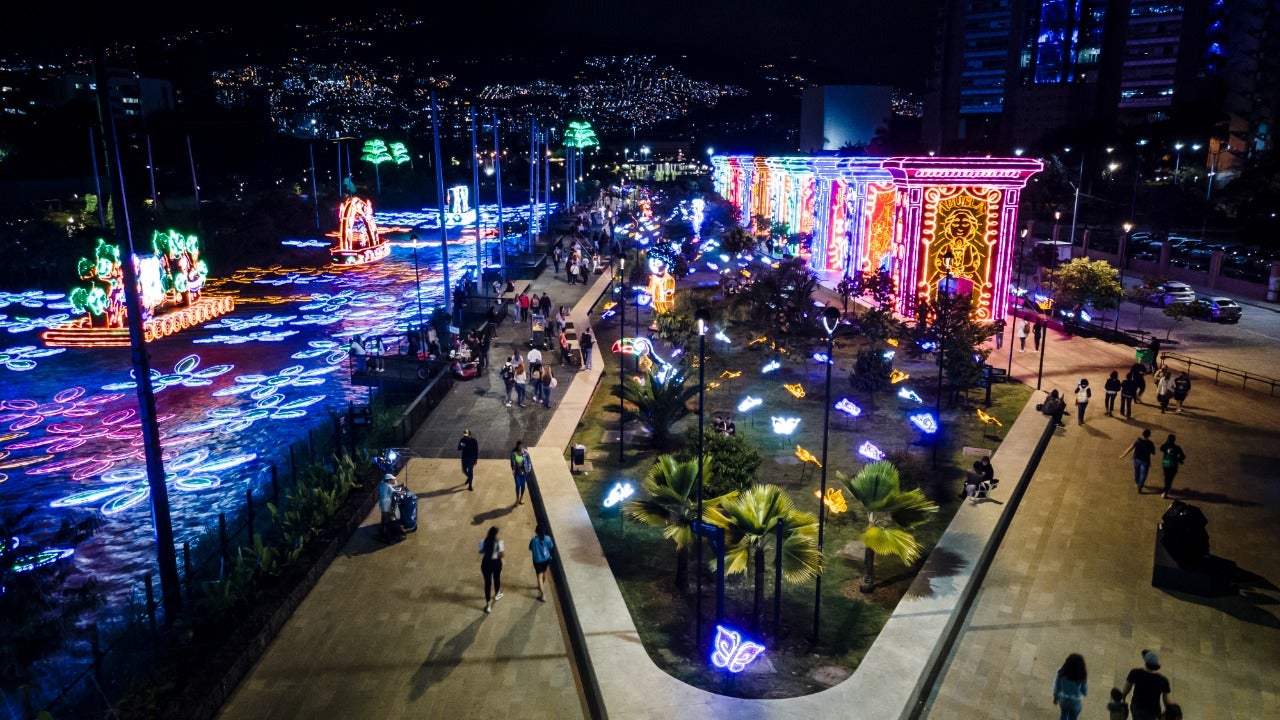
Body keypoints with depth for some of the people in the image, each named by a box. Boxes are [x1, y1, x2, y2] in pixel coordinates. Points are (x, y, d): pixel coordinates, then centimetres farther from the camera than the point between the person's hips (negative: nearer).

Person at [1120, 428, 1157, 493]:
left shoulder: (1137, 441, -14)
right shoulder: (1150, 443, -19)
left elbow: (1130, 449, -11)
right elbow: (1153, 453, -6)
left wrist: (1123, 455, -1)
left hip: (1137, 459, 3)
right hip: (1145, 461, -3)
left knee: (1137, 472, 24)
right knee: (1143, 474, 8)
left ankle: (1137, 483, 47)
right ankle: (1139, 488, 7)